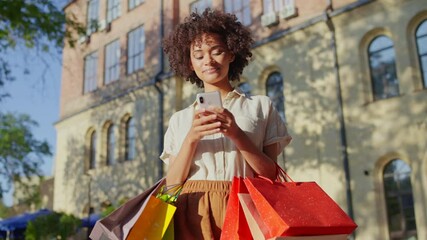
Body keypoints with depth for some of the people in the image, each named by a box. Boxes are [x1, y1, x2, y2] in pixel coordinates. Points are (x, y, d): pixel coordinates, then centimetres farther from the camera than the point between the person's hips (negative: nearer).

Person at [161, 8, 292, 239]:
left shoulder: (261, 105, 9)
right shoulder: (180, 119, 13)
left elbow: (271, 174, 2)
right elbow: (172, 184, 5)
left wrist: (237, 134, -11)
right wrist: (191, 139, -9)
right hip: (193, 215, 1)